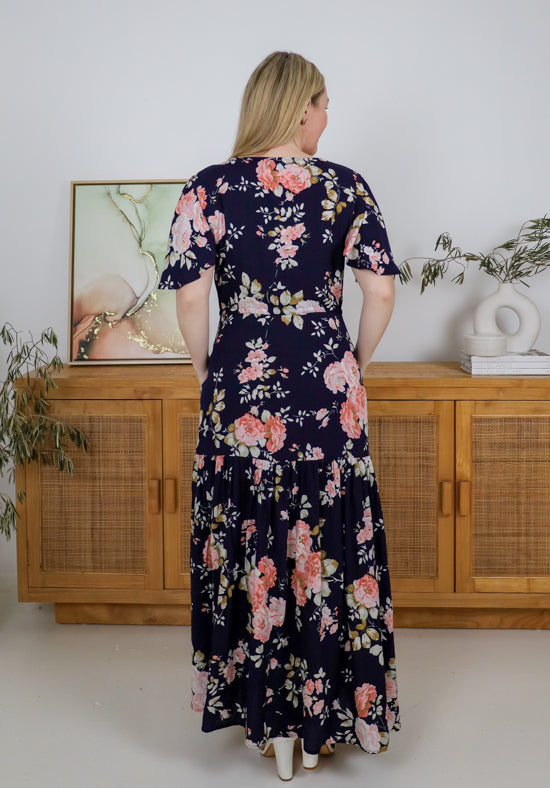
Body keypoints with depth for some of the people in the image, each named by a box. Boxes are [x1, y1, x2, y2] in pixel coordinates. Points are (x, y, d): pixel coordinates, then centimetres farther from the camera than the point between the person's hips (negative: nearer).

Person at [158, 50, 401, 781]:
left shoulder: (208, 189, -2)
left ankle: (269, 722, 22)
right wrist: (353, 365, 10)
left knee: (251, 551, 11)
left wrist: (208, 373, 7)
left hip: (242, 388, 0)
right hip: (327, 389, 1)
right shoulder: (345, 185, -1)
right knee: (330, 548, 12)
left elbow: (191, 296, -7)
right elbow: (380, 290, -4)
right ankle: (329, 717, 25)